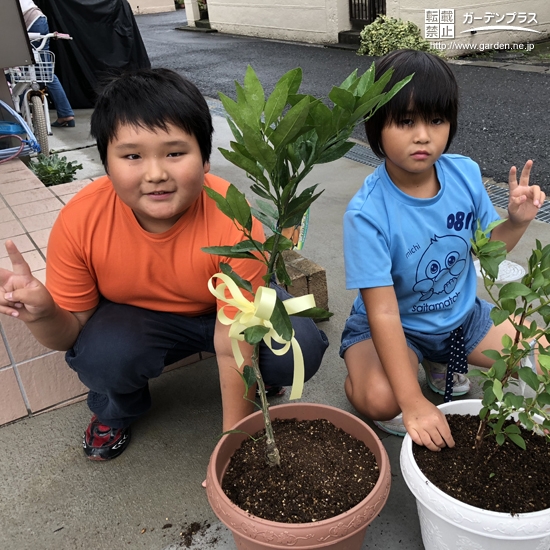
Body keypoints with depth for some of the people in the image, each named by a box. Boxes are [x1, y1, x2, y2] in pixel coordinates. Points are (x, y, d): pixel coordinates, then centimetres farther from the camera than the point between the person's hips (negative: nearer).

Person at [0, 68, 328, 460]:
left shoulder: (234, 222, -33)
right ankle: (117, 409, 7)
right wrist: (42, 314, -38)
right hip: (136, 320, 1)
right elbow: (69, 331, -13)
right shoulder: (79, 222, -26)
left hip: (225, 311, -1)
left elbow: (234, 349, -28)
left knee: (300, 351, -26)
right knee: (100, 354, -31)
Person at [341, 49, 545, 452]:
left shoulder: (466, 174, -13)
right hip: (397, 328, -5)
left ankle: (441, 365, 16)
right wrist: (414, 403, -32)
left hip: (461, 316, 6)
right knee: (379, 400, -32)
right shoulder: (367, 213, -28)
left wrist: (517, 221, -17)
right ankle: (356, 377, 5)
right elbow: (384, 313, -30)